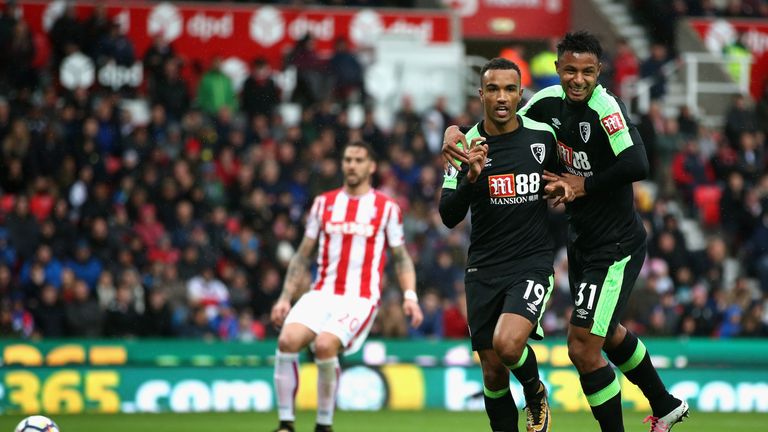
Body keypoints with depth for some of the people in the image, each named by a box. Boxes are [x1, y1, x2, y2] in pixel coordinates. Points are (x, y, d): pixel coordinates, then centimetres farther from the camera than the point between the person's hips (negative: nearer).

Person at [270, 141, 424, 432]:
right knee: (287, 340, -23)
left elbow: (401, 258, 12)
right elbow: (302, 256, 17)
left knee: (324, 345, -29)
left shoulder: (387, 208, 6)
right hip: (321, 293, 3)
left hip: (360, 298, -3)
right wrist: (285, 297, 10)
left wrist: (410, 296, -2)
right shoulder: (324, 203, 13)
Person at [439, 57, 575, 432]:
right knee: (493, 373, 4)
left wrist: (562, 184, -3)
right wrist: (471, 176, -24)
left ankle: (536, 395, 5)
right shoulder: (466, 146, -2)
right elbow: (449, 216, -8)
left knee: (507, 343, -25)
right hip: (483, 270, 2)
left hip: (532, 263, -2)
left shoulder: (543, 136, -1)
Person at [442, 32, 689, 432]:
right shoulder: (551, 101, -1)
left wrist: (585, 185, -22)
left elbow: (636, 166, -34)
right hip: (582, 242, 9)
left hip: (616, 246, -9)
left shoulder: (605, 107, -23)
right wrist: (457, 132, -7)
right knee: (606, 333, 27)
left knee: (582, 348, -13)